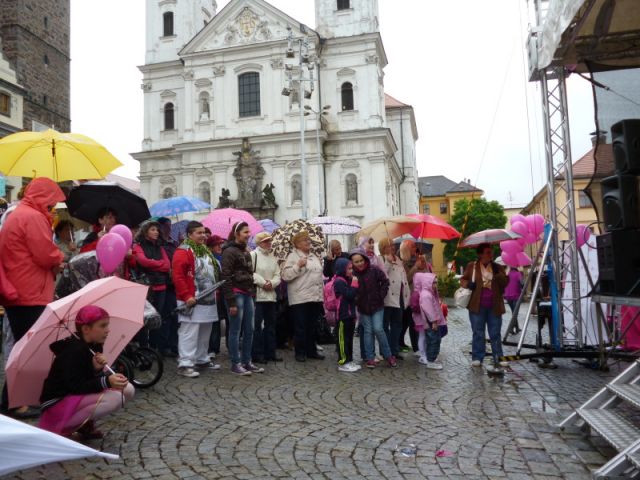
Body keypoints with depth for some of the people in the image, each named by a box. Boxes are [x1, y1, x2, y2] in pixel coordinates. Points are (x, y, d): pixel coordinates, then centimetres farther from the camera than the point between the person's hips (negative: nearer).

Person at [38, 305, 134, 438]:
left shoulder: (94, 346, 1)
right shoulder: (73, 351, -24)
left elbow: (91, 378, 3)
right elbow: (75, 386, -28)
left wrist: (98, 369, -19)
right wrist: (107, 382, -38)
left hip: (77, 397, 8)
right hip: (57, 404, -8)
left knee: (127, 390, -2)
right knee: (115, 398, -27)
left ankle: (85, 424, 6)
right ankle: (62, 429, -11)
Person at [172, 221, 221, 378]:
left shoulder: (205, 251, 17)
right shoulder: (183, 252, -11)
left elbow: (214, 273, 25)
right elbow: (177, 276, -18)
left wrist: (215, 292, 18)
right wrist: (187, 296, -22)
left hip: (208, 300, 9)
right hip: (192, 301, -9)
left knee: (204, 333, 16)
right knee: (189, 333, -8)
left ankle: (202, 360, 27)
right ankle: (185, 364, -3)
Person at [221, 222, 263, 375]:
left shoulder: (246, 252, 17)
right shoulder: (229, 251, -9)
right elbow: (226, 277, -15)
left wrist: (253, 293, 12)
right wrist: (231, 302, -18)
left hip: (248, 294, 8)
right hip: (236, 294, -8)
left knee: (249, 330, 10)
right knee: (236, 330, 0)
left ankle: (247, 361, 19)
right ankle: (236, 363, 9)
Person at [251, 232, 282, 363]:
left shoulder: (272, 257, 15)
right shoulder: (253, 255, -5)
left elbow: (277, 275, 11)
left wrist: (272, 283, -8)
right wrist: (263, 282, -15)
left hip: (271, 295, 7)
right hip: (257, 295, -7)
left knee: (270, 324, 11)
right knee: (257, 325, -4)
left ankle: (270, 353, 20)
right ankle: (257, 354, 3)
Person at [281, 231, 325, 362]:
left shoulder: (315, 256, 18)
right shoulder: (292, 256, -5)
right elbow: (285, 275, -14)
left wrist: (322, 294, 19)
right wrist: (298, 266, -22)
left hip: (316, 297, 7)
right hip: (300, 298, -7)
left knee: (312, 326, 14)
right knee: (300, 327, 0)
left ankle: (311, 351, 24)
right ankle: (300, 352, 11)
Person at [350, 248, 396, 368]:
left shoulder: (374, 270, -12)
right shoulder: (352, 274, -8)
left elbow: (385, 281, -3)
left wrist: (381, 295, -6)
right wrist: (355, 300, -10)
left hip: (377, 305, -2)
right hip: (363, 307, 2)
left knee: (378, 329, -9)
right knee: (368, 331, 7)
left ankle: (388, 355, 8)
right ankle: (370, 358, 16)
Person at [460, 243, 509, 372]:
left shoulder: (498, 267, 8)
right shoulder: (471, 266, 3)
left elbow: (505, 282, 0)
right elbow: (463, 279, 10)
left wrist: (497, 272, -13)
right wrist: (467, 284, -11)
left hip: (494, 306, 1)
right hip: (478, 306, -1)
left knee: (495, 333, 7)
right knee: (478, 333, 6)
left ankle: (498, 358, 14)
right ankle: (477, 357, 14)